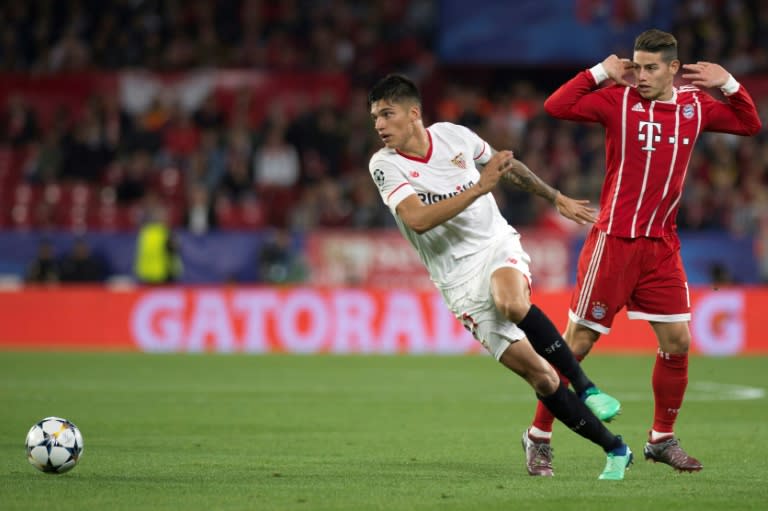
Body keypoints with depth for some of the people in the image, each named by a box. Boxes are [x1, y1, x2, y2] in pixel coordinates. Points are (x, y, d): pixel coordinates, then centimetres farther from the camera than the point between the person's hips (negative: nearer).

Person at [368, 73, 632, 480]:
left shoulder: (455, 136, -1)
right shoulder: (384, 165, -9)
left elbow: (508, 166, 19)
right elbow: (418, 219, -24)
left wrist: (556, 198, 26)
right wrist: (479, 187, -26)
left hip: (497, 247, 1)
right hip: (458, 280, -1)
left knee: (510, 301, -37)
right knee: (538, 376, -8)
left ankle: (585, 386, -21)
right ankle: (614, 450, 4)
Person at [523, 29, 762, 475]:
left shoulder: (696, 106, 7)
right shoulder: (619, 100, -5)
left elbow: (750, 124, 20)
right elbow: (556, 107, -12)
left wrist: (728, 84, 5)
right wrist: (601, 72, -11)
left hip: (662, 245, 4)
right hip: (614, 240, -4)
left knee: (678, 342, 2)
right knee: (579, 342, -4)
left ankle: (662, 439, 19)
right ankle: (539, 435, 7)